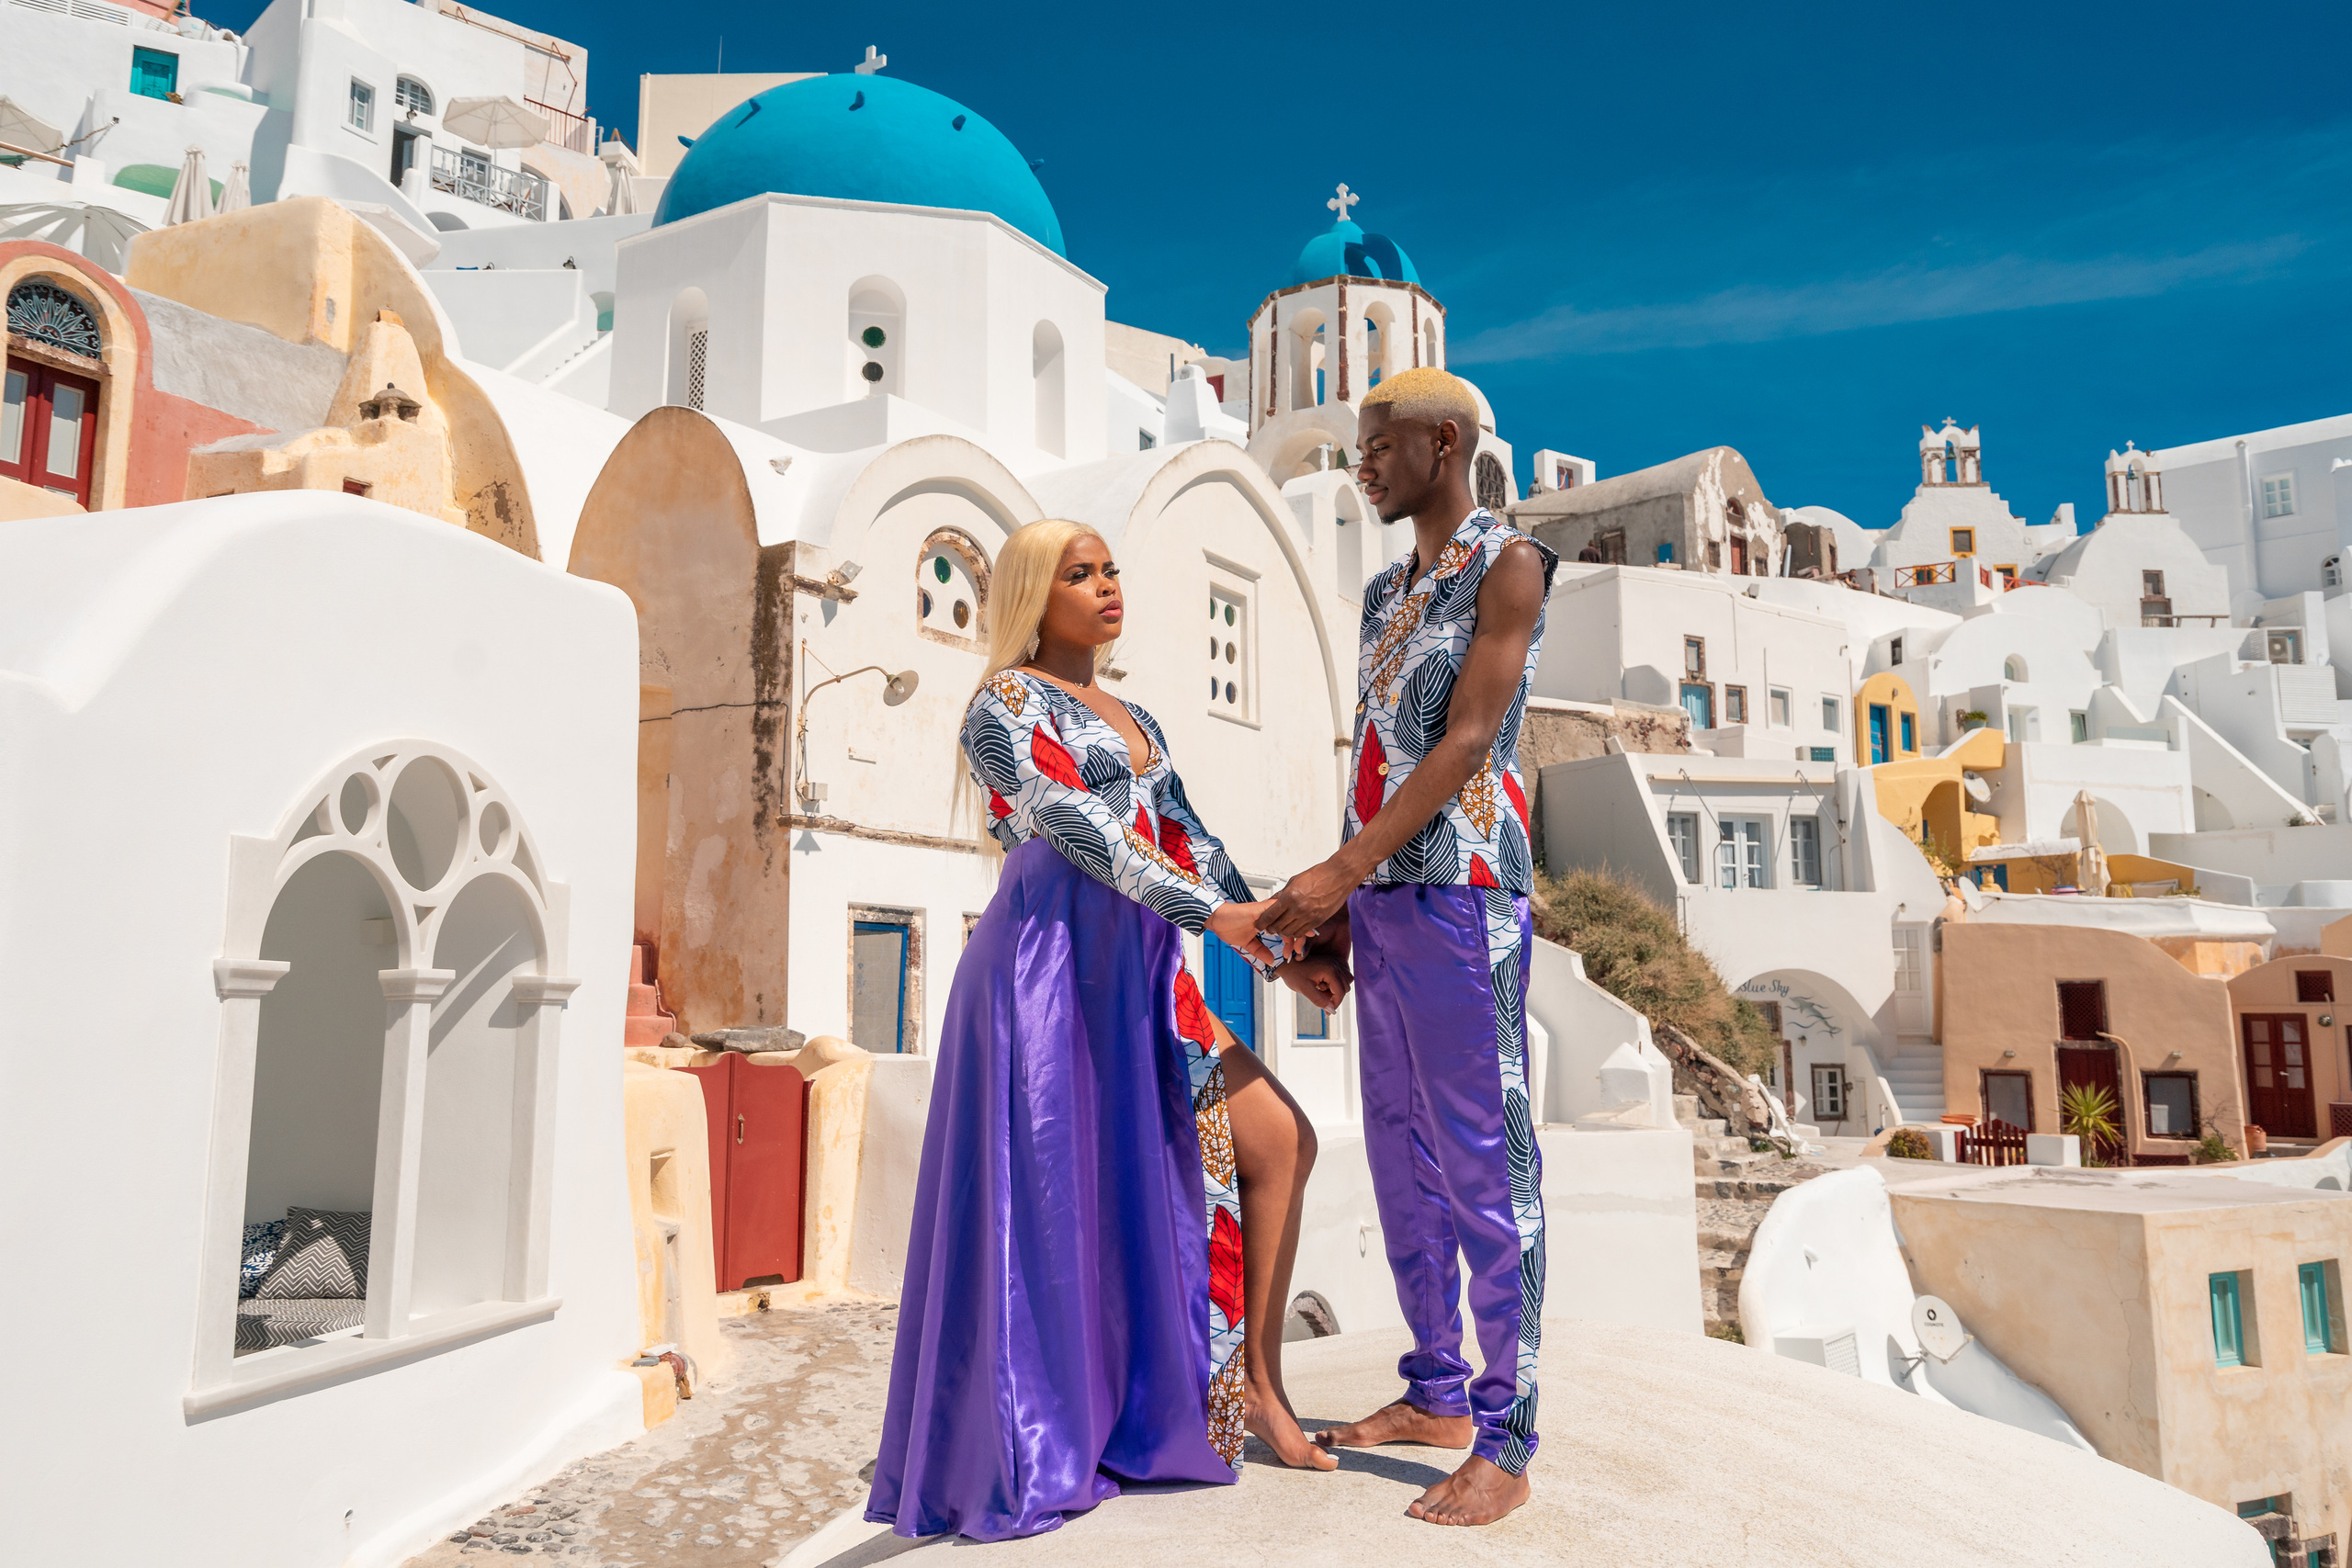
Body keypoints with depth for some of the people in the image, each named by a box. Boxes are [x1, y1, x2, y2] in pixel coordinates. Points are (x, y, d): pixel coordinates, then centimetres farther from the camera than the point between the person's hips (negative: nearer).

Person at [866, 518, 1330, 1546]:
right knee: (1058, 1205, -6)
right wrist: (1213, 915, -18)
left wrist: (1280, 944, 5)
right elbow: (1078, 827, -14)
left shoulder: (1135, 721, 23)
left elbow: (1190, 842, 17)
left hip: (1138, 979, 8)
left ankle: (1257, 1387, 11)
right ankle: (1026, 1456, 7)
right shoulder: (1006, 702, -1)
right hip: (1053, 965, -8)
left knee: (1281, 1141, 2)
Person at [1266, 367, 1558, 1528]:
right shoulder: (1386, 590, 21)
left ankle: (1505, 1445, 4)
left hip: (1462, 889, -8)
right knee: (1400, 1155, 12)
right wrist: (1333, 911, 13)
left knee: (1484, 1159, -5)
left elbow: (1468, 740, -12)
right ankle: (1436, 1396, 25)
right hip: (1380, 901, 8)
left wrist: (1336, 871, -18)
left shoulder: (1507, 563, -2)